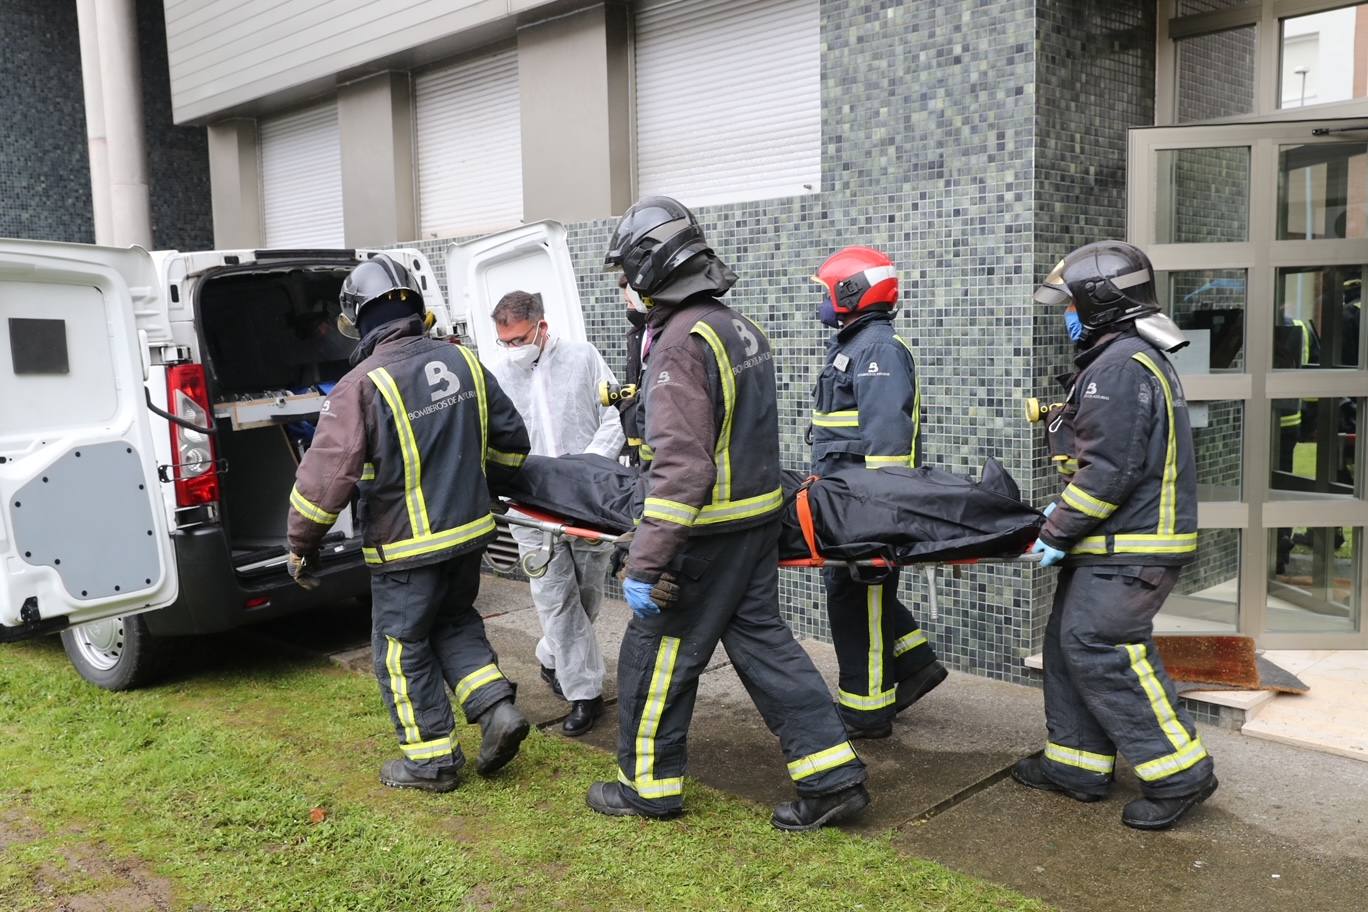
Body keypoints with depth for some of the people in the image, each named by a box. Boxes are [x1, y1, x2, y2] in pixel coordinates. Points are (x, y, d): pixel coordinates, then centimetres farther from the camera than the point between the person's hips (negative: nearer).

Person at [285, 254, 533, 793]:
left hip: (406, 550, -6)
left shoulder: (362, 387, -18)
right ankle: (497, 708, 15)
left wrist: (302, 544, -5)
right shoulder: (462, 362, 1)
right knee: (455, 623, 27)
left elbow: (325, 475, -20)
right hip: (468, 532, 6)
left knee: (402, 650, 11)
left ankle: (432, 760, 21)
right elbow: (511, 439, 9)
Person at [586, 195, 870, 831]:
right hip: (759, 518, 9)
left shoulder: (683, 342, -20)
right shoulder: (743, 328, 11)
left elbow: (681, 467, -27)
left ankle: (648, 785, 23)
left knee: (656, 652, 7)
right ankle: (833, 777, 16)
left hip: (706, 536, -9)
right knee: (761, 638, 14)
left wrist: (645, 564, -25)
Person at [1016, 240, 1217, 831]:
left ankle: (1178, 775, 2)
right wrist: (1064, 510, 16)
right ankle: (1076, 765, 21)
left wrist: (1057, 533, -15)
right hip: (1113, 546, 11)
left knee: (1101, 652, -10)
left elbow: (1109, 470, -22)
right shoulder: (1131, 360, 19)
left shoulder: (1119, 367, -17)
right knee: (1071, 643, 13)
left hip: (1129, 550, -11)